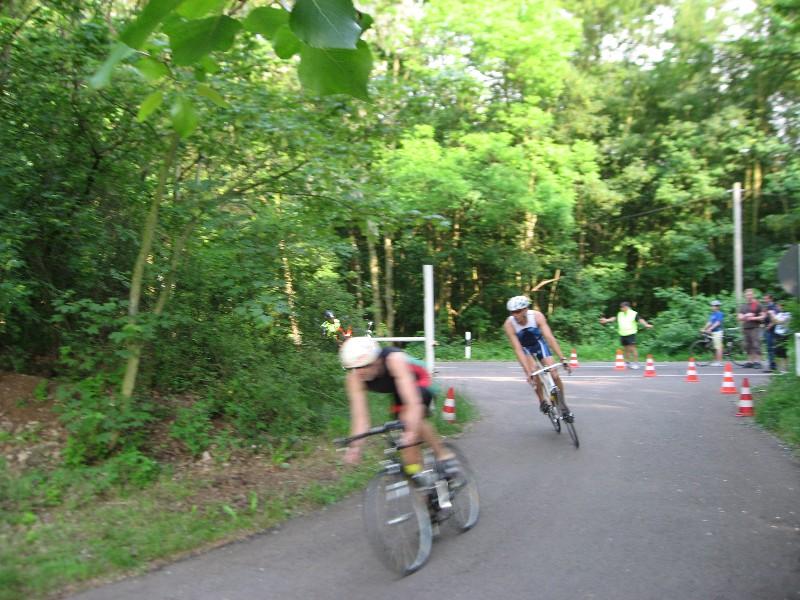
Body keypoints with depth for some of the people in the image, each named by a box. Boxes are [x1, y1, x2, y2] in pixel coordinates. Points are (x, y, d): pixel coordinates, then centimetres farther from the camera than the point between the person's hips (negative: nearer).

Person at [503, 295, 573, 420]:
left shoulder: (537, 316, -31)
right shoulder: (509, 325, -31)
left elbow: (549, 337, -36)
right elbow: (518, 349, -34)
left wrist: (562, 359, -43)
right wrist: (528, 371, -41)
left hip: (539, 343, 1)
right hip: (524, 348, -1)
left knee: (554, 374, -12)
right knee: (534, 373, -26)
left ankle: (563, 405, 7)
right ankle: (542, 402, -3)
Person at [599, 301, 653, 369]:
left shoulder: (634, 314, -7)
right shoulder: (619, 314, 11)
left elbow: (640, 320, -18)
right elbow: (614, 318, 21)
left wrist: (646, 325, -32)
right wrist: (606, 320, 24)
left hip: (631, 334, -6)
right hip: (622, 334, 6)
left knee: (632, 348, -11)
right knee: (626, 349, 12)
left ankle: (636, 363, -6)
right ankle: (627, 362, 22)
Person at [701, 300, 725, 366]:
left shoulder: (719, 314, -10)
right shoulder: (712, 314, 16)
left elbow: (718, 323, -19)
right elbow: (709, 323, 16)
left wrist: (710, 329, -26)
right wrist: (704, 329, 6)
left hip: (717, 332, -9)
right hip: (713, 332, 9)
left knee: (718, 347, -9)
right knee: (715, 348, 11)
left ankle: (719, 362, -9)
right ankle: (716, 361, 14)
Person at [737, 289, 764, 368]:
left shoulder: (758, 305, 3)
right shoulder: (743, 306, 16)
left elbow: (763, 317, -2)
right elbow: (739, 318, 11)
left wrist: (753, 318, -13)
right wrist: (746, 316, -8)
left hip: (755, 328, -5)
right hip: (745, 328, 5)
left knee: (756, 345, -11)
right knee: (747, 346, 5)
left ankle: (757, 361, -9)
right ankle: (750, 361, 11)